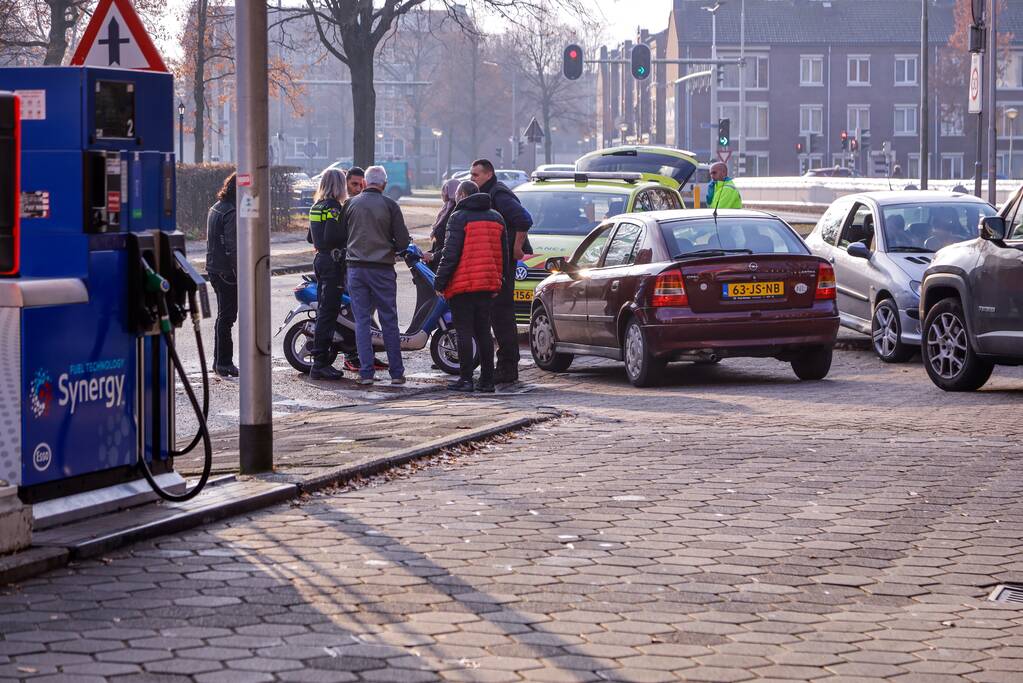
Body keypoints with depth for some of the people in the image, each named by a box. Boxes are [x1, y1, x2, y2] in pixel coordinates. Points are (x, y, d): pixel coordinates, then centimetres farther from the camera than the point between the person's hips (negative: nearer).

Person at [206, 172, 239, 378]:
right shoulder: (231, 214, -18)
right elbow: (233, 247, -22)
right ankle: (224, 363, -3)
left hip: (214, 267, 10)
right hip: (227, 271, -10)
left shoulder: (216, 209, 14)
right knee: (227, 316, -5)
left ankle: (219, 361, 23)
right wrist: (240, 273, -19)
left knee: (223, 315, 17)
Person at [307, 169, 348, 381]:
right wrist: (348, 236, -9)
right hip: (333, 261, -10)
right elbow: (332, 237, -24)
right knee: (328, 310, -9)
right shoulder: (334, 208, -15)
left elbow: (312, 236, 18)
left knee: (323, 309, 14)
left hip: (320, 258, 10)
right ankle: (320, 363, -10)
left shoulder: (316, 206, 13)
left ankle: (321, 358, 19)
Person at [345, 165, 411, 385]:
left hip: (356, 267, 1)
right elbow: (403, 242, -5)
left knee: (362, 320, 4)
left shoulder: (351, 204, 2)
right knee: (389, 321, 5)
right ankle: (396, 372, 7)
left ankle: (366, 372, -1)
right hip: (382, 268, -1)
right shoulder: (390, 205, -4)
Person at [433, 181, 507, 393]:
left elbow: (450, 254, -14)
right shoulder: (496, 218, 13)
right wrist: (498, 283, 23)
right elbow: (503, 254, 17)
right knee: (483, 332, 11)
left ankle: (466, 379, -5)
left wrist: (440, 282, -8)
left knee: (464, 332, -3)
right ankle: (487, 380, 9)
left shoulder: (459, 218, -8)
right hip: (488, 286, 6)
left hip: (463, 287, -6)